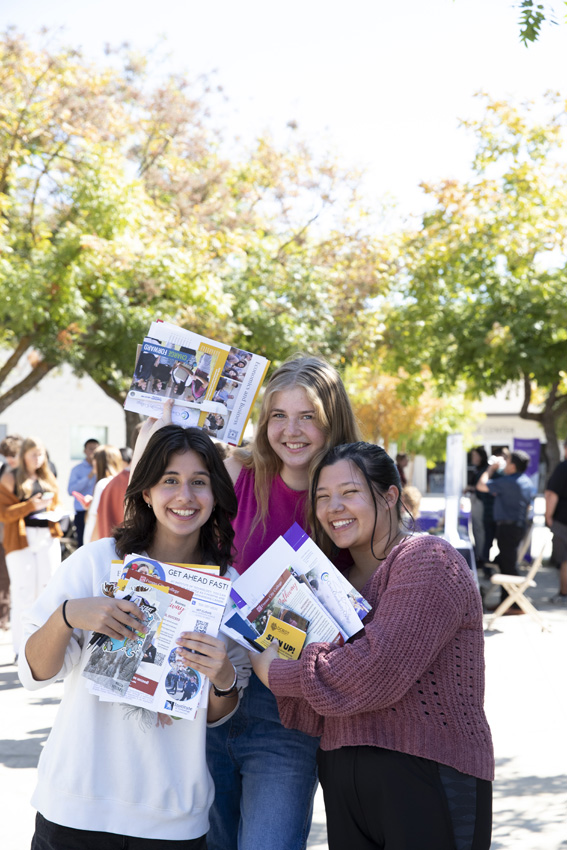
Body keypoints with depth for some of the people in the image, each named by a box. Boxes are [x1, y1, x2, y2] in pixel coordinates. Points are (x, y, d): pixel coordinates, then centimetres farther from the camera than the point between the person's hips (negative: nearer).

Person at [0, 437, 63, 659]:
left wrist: (51, 507, 1)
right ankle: (21, 648, 0)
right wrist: (30, 505, -17)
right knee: (23, 593, -6)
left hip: (48, 538, 5)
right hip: (21, 540, -5)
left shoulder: (48, 478, 16)